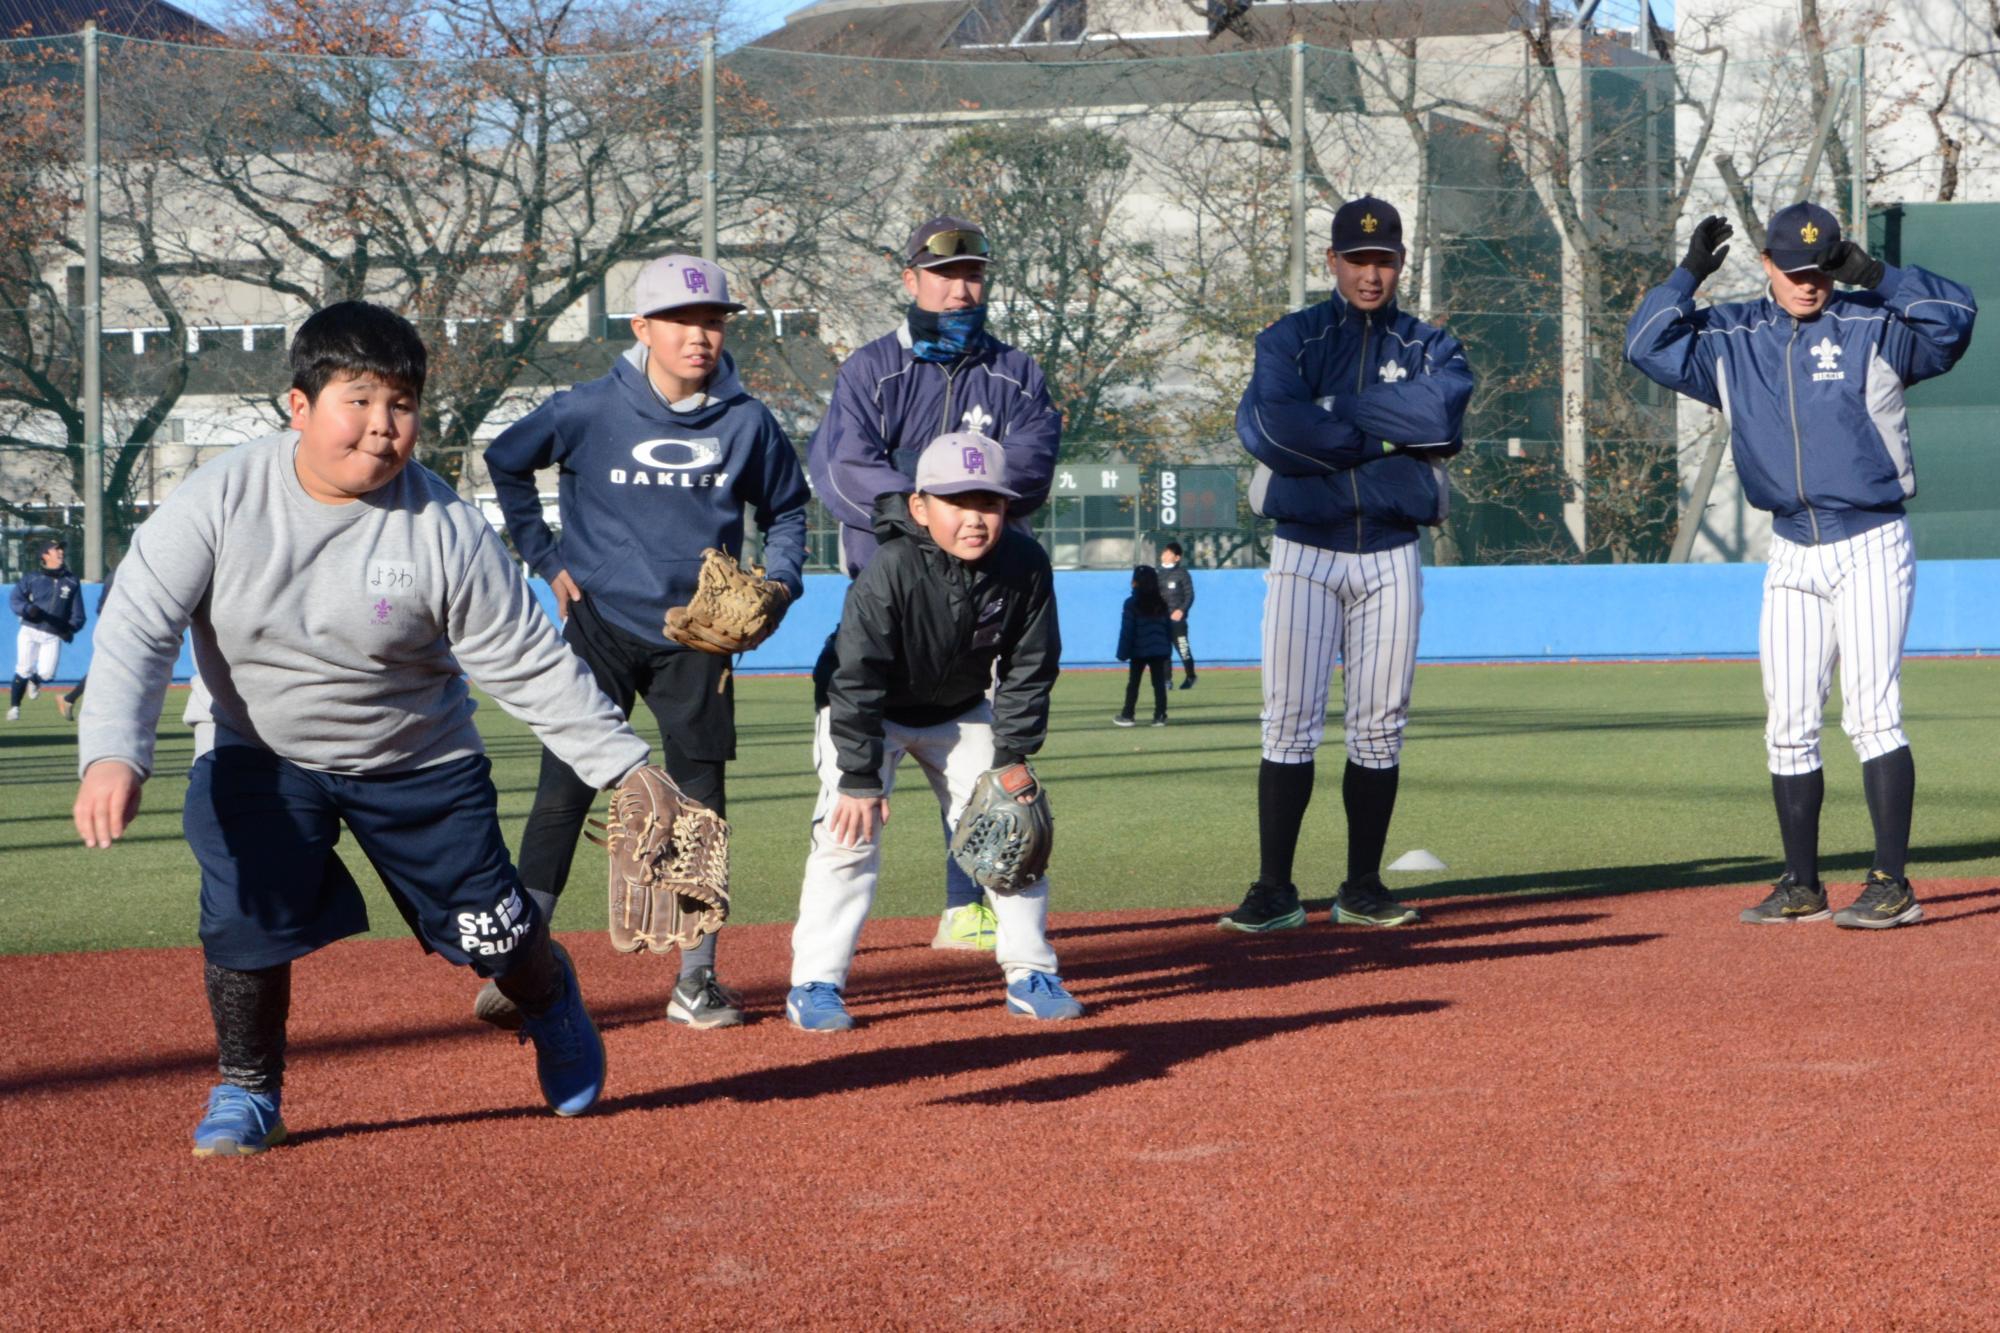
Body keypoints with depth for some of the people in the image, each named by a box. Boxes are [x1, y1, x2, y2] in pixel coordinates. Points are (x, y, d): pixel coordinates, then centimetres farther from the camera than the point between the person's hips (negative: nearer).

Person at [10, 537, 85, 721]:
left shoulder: (71, 582, 9)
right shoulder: (31, 577, 2)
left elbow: (78, 613, 9)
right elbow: (14, 600, -5)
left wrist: (71, 628, -9)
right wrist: (28, 609, -25)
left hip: (53, 635, 1)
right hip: (29, 631, -1)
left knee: (46, 674, -10)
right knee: (24, 670, -9)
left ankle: (35, 680, 27)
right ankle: (14, 706, 11)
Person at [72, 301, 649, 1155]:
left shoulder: (444, 530, -20)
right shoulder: (221, 500, -19)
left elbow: (530, 668, -13)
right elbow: (138, 629, -23)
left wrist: (625, 767, -16)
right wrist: (113, 754, -38)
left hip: (418, 763, 0)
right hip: (257, 755, 0)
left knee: (491, 931, 5)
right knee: (246, 917, -20)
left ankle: (551, 1005, 42)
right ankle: (246, 1093, 7)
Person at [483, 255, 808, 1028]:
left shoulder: (748, 423, 0)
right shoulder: (591, 412, -7)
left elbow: (786, 507, 16)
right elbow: (505, 461, 9)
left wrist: (778, 583, -1)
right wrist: (545, 559, 4)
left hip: (696, 638, 2)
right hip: (601, 625, -2)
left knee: (700, 803, 4)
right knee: (563, 793, -6)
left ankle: (696, 981, 13)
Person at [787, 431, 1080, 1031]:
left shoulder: (1026, 566, -22)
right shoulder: (891, 570, -34)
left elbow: (1028, 671, -10)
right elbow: (857, 678, -29)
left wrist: (1012, 760, -13)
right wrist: (860, 778, -29)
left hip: (961, 712, 4)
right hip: (866, 712, -4)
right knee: (850, 831, -17)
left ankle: (1030, 973, 13)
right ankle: (815, 983, -10)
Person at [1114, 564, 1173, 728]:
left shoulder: (1132, 603, -10)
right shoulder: (1161, 603, 6)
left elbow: (1127, 630, -11)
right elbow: (1169, 628, 9)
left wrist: (1123, 652, -8)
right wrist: (1167, 648, 15)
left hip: (1139, 651, -3)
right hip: (1159, 650, 3)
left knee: (1133, 683, 7)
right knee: (1159, 683, 4)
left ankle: (1127, 716, 9)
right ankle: (1160, 716, 0)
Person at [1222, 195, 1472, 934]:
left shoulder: (1429, 346, 9)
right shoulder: (1291, 338, 4)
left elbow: (1440, 412, -14)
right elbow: (1268, 426, -16)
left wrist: (1336, 411, -12)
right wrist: (1386, 441, -12)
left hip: (1391, 557, 2)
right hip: (1305, 551, -2)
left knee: (1379, 728, 4)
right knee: (1289, 723, -7)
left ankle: (1363, 888, 11)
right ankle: (1274, 890, -5)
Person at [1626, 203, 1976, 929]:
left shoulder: (1872, 327, -3)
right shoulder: (1731, 340, 8)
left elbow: (1955, 313, -15)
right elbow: (1646, 344, 5)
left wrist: (1875, 274, -19)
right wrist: (1689, 273, -2)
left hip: (1870, 547, -5)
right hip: (1792, 554, 5)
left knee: (1871, 714, -11)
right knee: (1787, 726, 7)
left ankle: (1892, 884, -10)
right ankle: (1802, 885, 16)